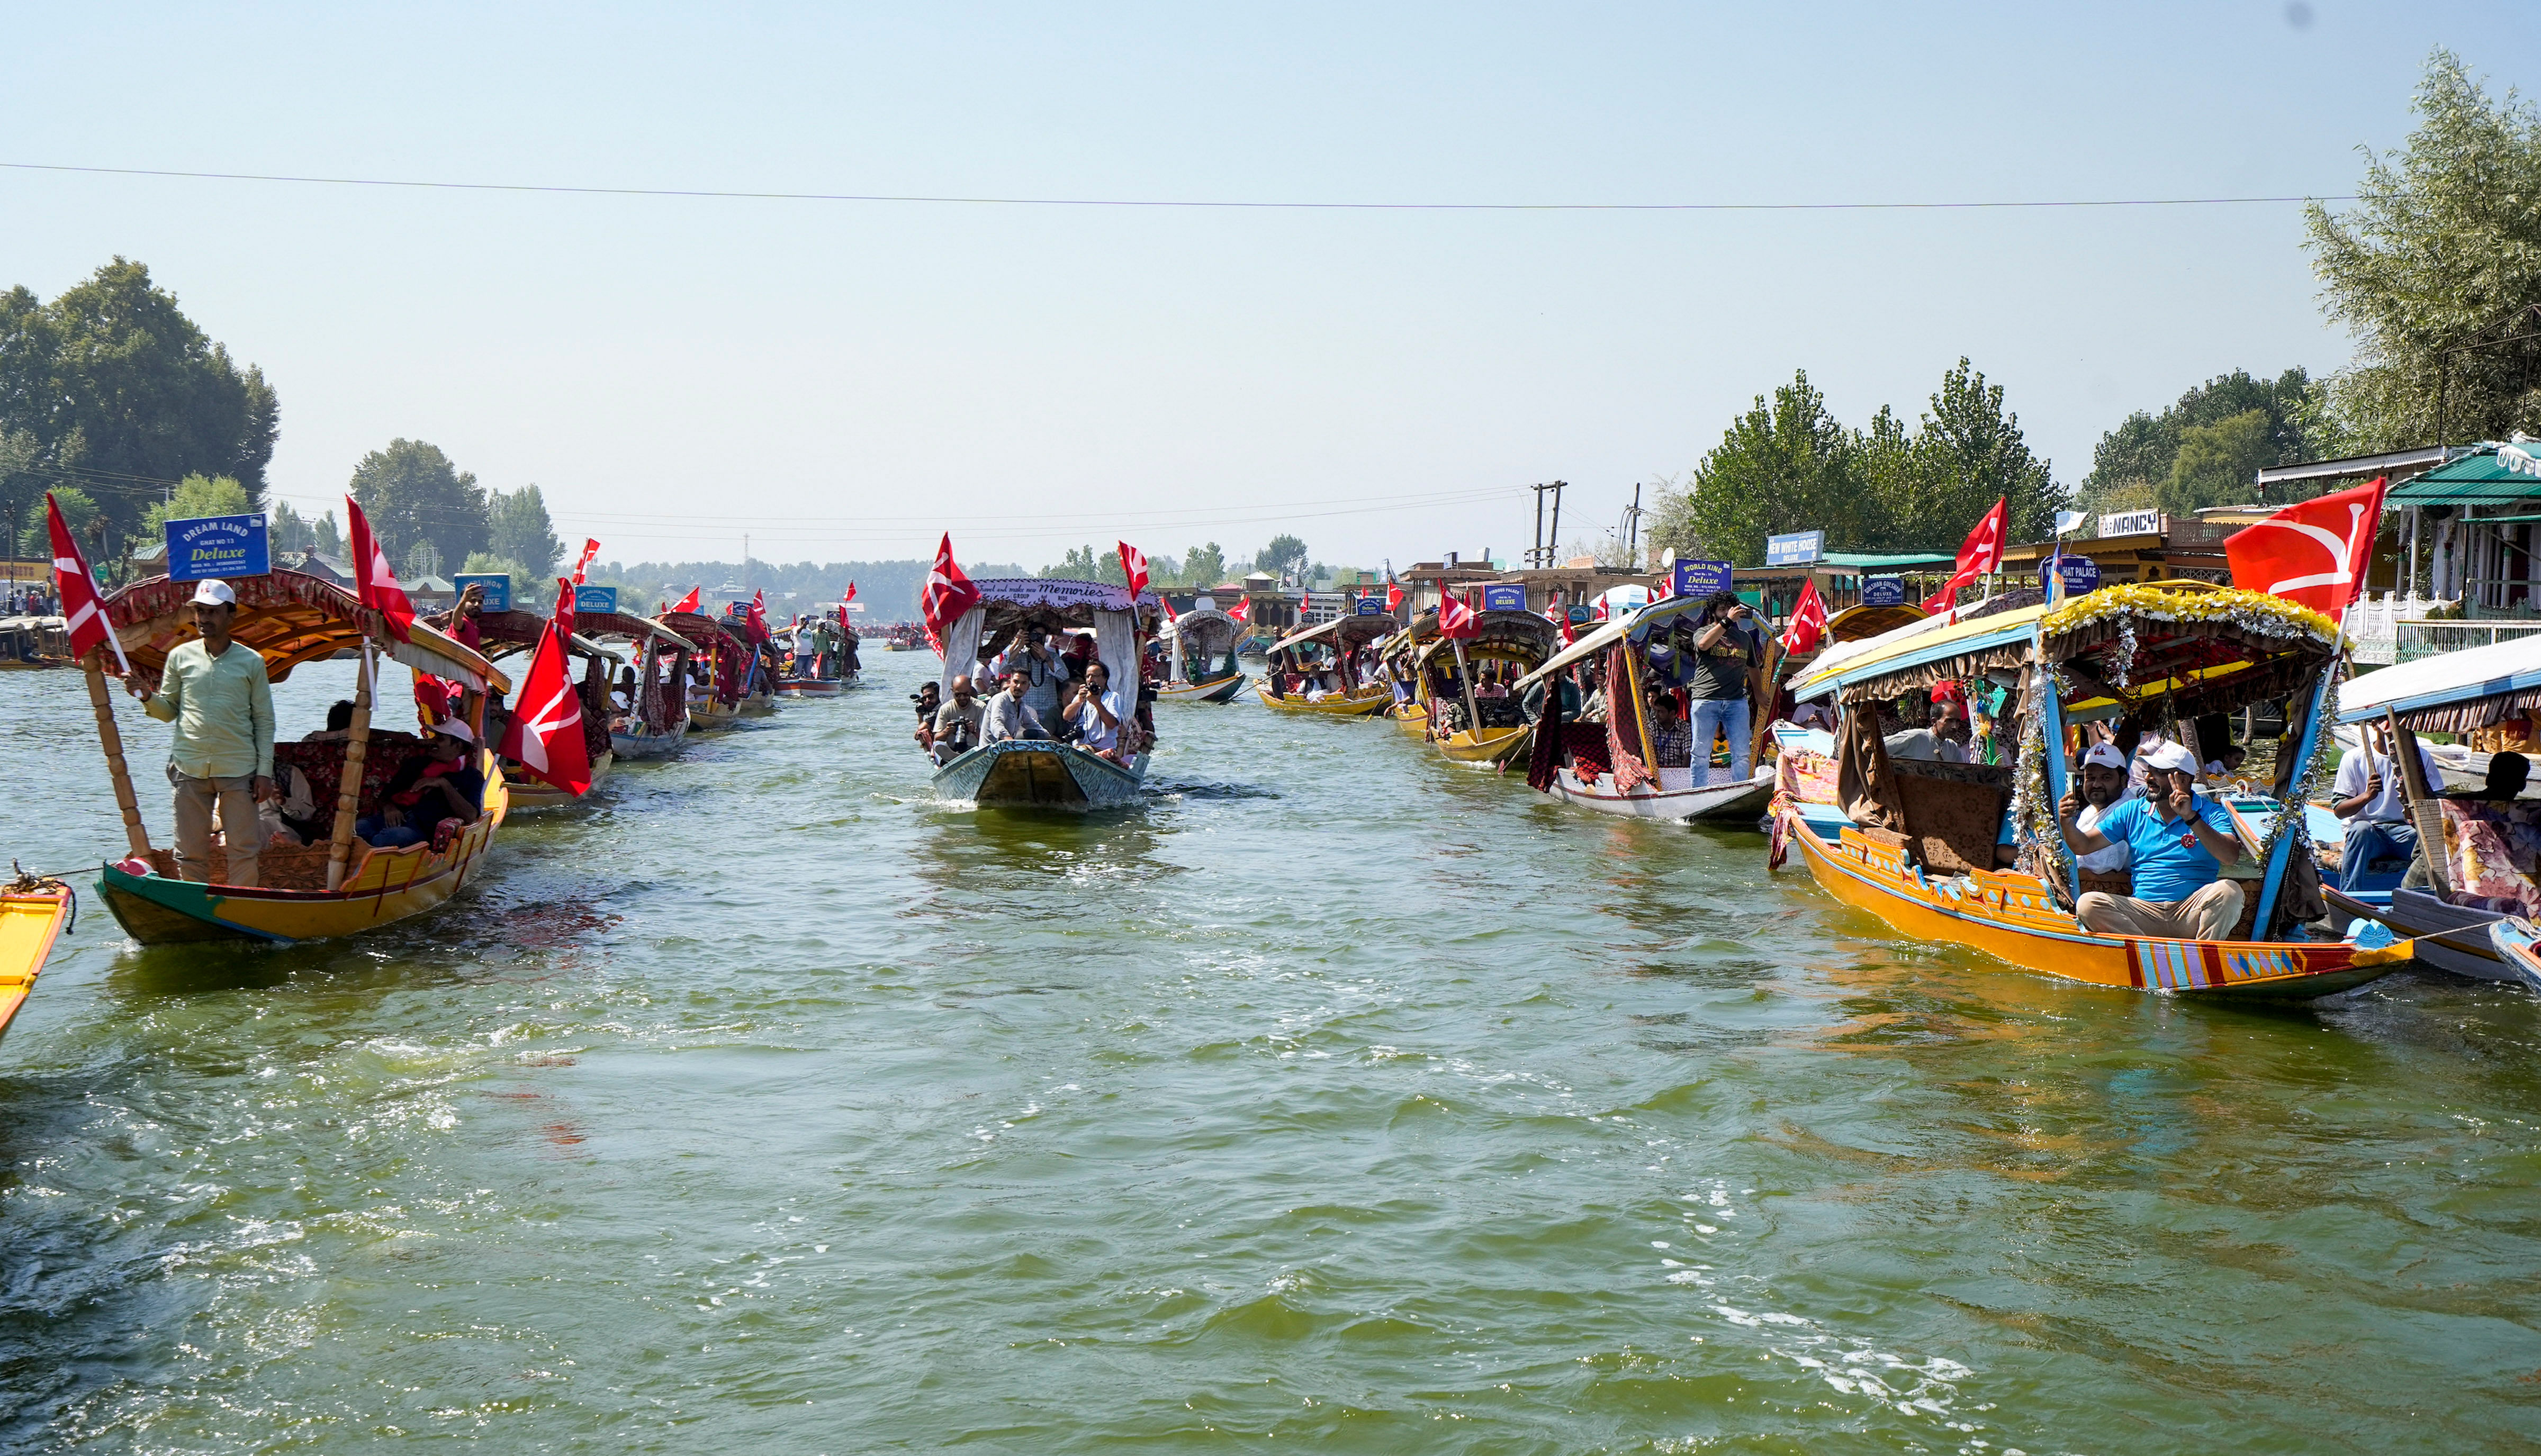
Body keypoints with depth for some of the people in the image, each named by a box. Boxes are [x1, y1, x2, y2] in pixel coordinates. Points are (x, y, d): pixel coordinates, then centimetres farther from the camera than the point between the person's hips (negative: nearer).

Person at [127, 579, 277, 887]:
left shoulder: (251, 662, 3)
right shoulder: (181, 656, 7)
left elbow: (264, 721, 5)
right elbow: (169, 710, 12)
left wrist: (265, 771, -1)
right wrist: (147, 698, -9)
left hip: (238, 770, -1)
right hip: (189, 768, 2)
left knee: (244, 849, 1)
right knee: (190, 852, 5)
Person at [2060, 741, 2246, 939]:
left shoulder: (2210, 813, 5)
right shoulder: (2132, 811, 14)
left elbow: (2231, 857, -14)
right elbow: (2083, 846, 13)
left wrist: (2191, 818, -23)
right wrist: (2067, 823, -10)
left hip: (2191, 915, -2)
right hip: (2145, 912, 2)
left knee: (2228, 891, -32)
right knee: (2088, 904, -24)